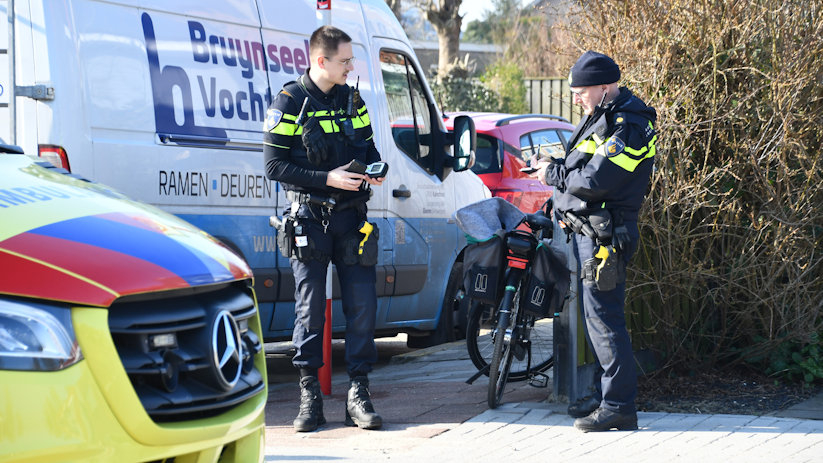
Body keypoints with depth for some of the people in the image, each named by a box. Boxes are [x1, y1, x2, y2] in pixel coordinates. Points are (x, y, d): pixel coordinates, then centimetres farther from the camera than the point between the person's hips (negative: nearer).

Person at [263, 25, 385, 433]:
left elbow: (368, 148, 21)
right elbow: (274, 166, -9)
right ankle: (310, 398, 5)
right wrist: (328, 178, -17)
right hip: (309, 219, -4)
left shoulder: (352, 101, 12)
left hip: (351, 216, 4)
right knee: (310, 307, -2)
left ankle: (358, 396, 4)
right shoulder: (290, 103, -5)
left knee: (362, 304, -1)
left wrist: (375, 170, -3)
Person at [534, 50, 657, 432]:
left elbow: (594, 181, -24)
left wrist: (554, 175, -8)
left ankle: (619, 406, -8)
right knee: (596, 315, 16)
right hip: (587, 230, 11)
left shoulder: (628, 127, -18)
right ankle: (606, 395, 25)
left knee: (603, 318, -10)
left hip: (604, 238, -11)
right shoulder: (603, 116, 15)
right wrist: (557, 167, 4)